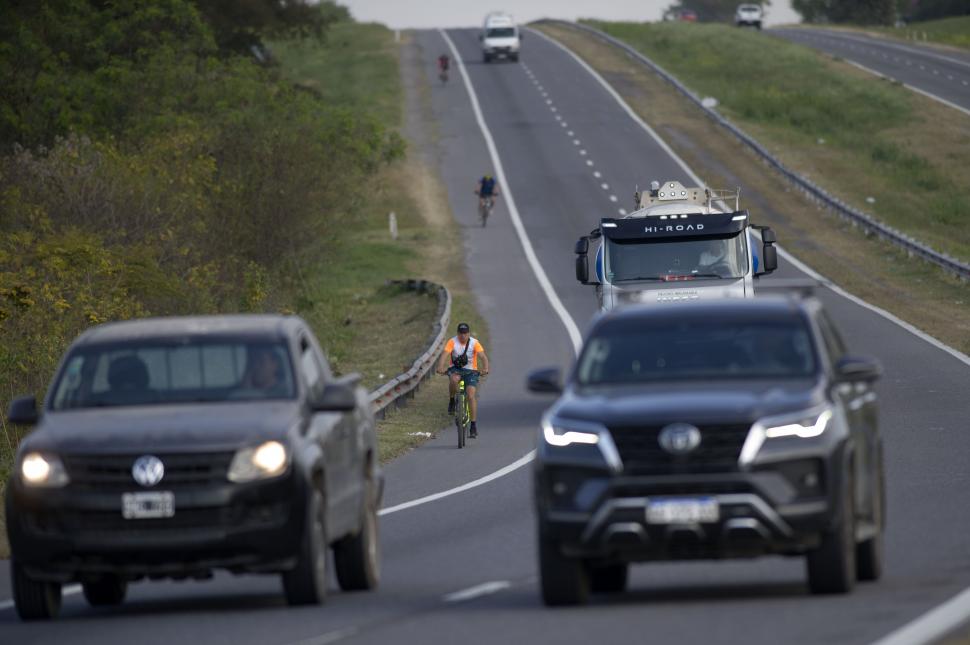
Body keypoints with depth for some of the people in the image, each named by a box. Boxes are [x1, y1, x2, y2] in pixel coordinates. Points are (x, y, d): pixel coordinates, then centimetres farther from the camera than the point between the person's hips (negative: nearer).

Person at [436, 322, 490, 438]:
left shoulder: (474, 343, -12)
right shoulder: (452, 342, -12)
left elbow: (483, 356, -23)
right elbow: (444, 355, -24)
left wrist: (485, 368, -43)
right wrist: (440, 367, -43)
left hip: (470, 371, 0)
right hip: (455, 369, 0)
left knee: (471, 395, -16)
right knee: (454, 379, -37)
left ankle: (474, 425, -11)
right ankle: (452, 402, -10)